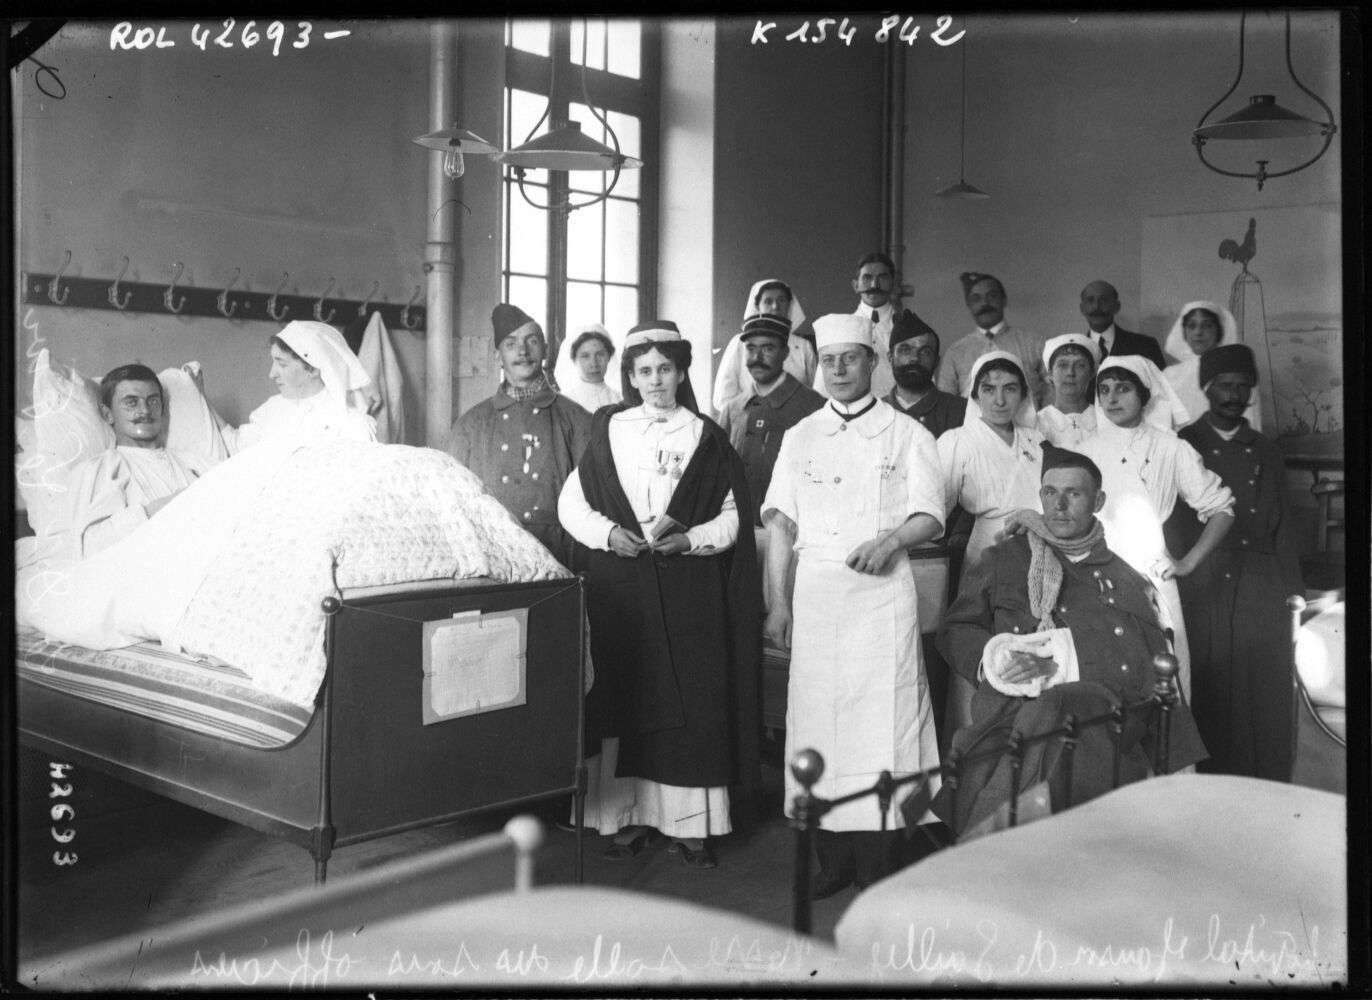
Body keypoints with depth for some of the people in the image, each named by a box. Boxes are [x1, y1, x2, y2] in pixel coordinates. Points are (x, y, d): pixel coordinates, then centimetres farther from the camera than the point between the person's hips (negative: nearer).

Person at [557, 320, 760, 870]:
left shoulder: (706, 437, 8)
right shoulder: (607, 431, 9)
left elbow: (733, 515, 6)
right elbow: (570, 503, 8)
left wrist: (690, 538, -11)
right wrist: (609, 534, -9)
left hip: (689, 595, 0)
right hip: (619, 591, 1)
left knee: (692, 702, -1)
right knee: (624, 699, 0)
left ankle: (691, 823, 7)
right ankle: (630, 817, 10)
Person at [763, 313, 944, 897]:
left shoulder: (906, 434, 7)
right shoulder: (801, 437, 15)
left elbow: (930, 517, 2)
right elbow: (780, 521, 11)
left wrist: (890, 541, -18)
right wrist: (778, 601, 4)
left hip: (881, 592, -2)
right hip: (814, 591, 3)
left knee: (880, 722, -6)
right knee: (817, 719, 1)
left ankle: (879, 869, 1)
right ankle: (832, 860, 9)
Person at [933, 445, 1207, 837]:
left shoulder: (1127, 579, 26)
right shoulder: (1009, 559, 22)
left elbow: (1158, 671, 21)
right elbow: (954, 631, 18)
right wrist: (994, 662, -4)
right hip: (1023, 706, -1)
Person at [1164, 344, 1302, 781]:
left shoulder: (1266, 452, 15)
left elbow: (1282, 528, 14)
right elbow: (1168, 523, 4)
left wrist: (1295, 594, 9)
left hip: (1260, 594, 3)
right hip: (1200, 592, -2)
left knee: (1263, 695, 1)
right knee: (1206, 696, -3)